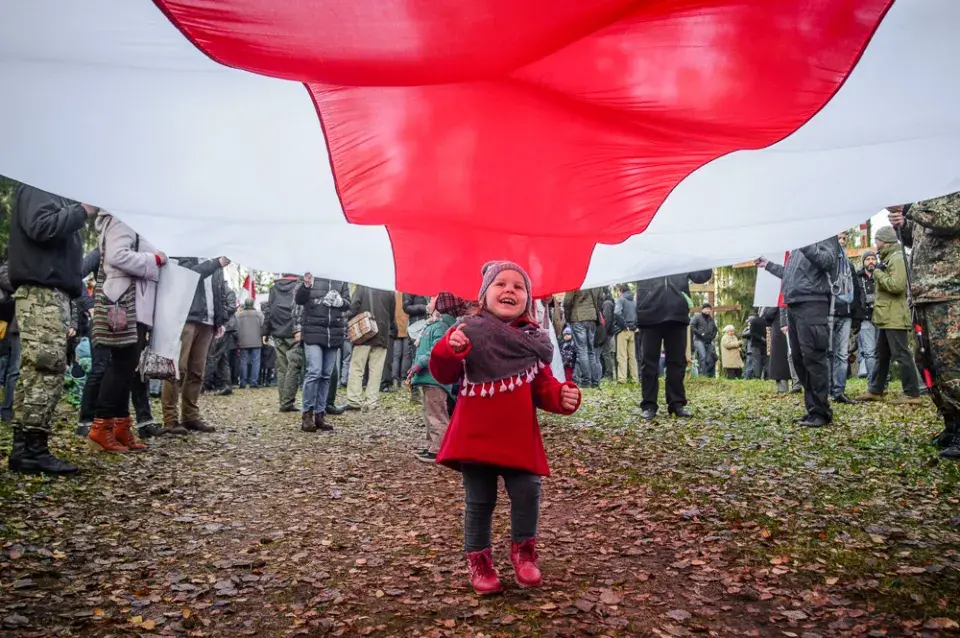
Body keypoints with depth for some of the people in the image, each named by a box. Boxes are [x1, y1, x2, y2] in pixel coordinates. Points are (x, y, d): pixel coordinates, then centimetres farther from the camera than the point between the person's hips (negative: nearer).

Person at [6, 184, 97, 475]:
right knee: (48, 367, -14)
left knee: (34, 370, 7)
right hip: (42, 290, -10)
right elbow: (41, 227, -19)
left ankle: (22, 448, 9)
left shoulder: (52, 192, 24)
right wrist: (82, 211, -12)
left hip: (49, 290, 10)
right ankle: (34, 450, -13)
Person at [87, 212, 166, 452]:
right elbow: (117, 256, -22)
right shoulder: (121, 220, -7)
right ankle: (100, 430, -7)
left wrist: (155, 260, 8)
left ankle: (120, 429, 11)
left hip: (134, 306, 10)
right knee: (122, 366, -9)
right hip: (123, 305, -10)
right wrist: (156, 259, -14)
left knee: (126, 367, 8)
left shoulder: (131, 223, 23)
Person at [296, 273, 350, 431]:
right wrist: (306, 285, -21)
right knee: (314, 372, -13)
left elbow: (347, 304, 8)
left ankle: (319, 414, 15)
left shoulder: (342, 281, 9)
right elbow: (299, 300, -2)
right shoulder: (311, 276, 2)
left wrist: (340, 301, -15)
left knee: (326, 376, 7)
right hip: (313, 332, -3)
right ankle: (306, 413, -3)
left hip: (334, 334, 3)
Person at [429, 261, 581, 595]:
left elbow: (543, 386, 7)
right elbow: (444, 375, -6)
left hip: (519, 436, 2)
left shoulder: (532, 338, 3)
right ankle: (479, 559, 29)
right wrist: (450, 350, -27)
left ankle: (523, 550, 28)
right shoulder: (469, 330, -4)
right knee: (479, 502, 9)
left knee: (527, 494, 1)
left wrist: (562, 396, -14)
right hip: (476, 434, -1)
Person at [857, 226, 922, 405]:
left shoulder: (897, 258, -14)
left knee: (901, 355, -7)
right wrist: (880, 273, 10)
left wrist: (878, 273, -14)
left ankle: (912, 394, -3)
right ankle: (875, 390, 22)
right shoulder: (888, 258, 18)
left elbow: (896, 285, -26)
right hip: (887, 317, 11)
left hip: (895, 318, -11)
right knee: (881, 355, 15)